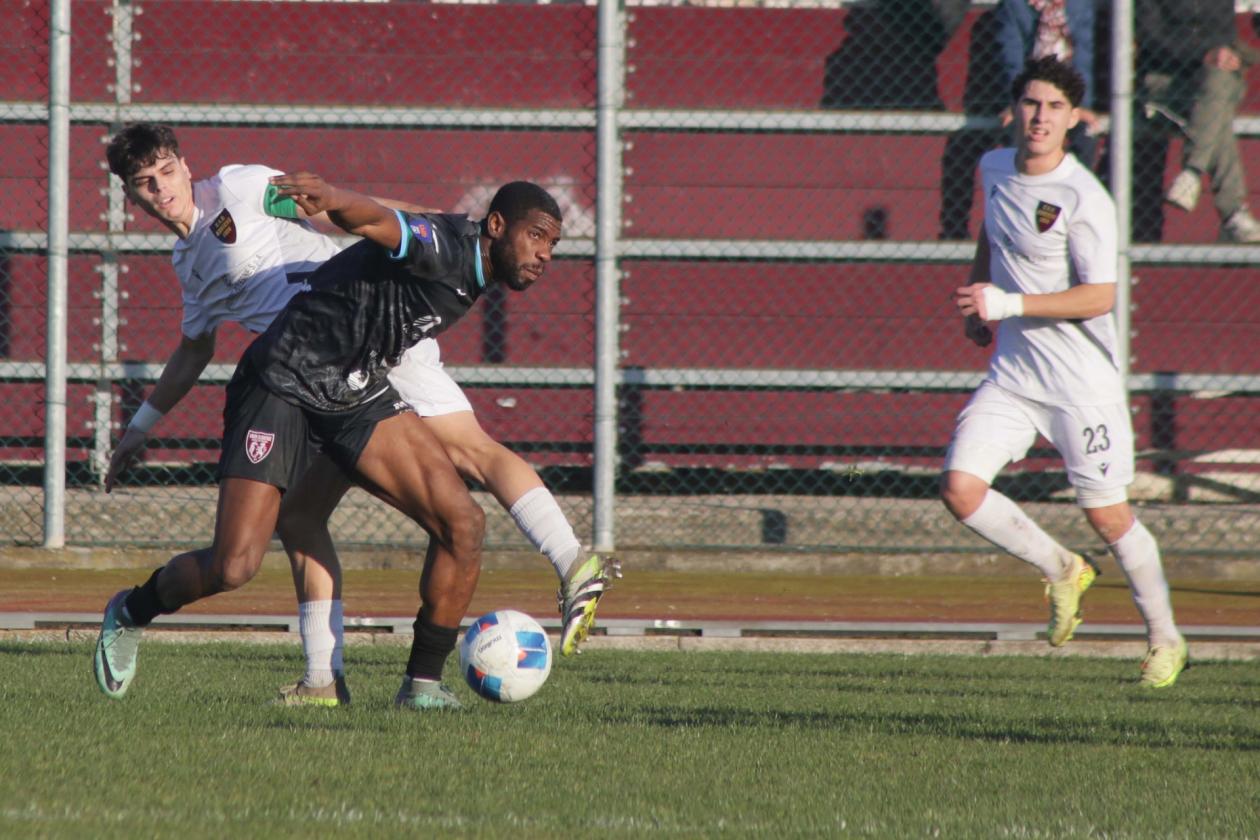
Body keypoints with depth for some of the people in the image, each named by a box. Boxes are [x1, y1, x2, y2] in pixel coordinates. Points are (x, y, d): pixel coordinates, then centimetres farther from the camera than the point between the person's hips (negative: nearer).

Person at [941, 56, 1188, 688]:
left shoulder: (1085, 199, -18)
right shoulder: (996, 169, 4)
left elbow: (1100, 297, -22)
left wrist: (1007, 304, -26)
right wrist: (976, 298, 20)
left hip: (1082, 381, -6)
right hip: (1012, 374, 6)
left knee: (1107, 517, 1)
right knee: (960, 488, -12)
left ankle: (1164, 639, 23)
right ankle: (1061, 572, 12)